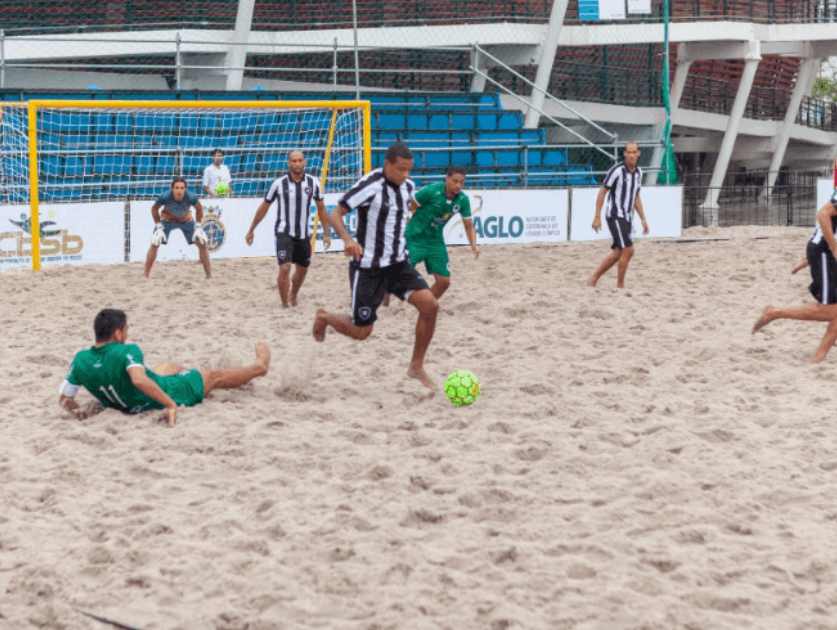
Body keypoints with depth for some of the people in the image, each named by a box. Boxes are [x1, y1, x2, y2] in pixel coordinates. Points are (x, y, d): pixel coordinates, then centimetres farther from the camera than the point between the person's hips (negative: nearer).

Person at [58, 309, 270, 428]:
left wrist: (80, 411, 6)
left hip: (127, 406, 7)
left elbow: (64, 399, -13)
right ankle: (257, 367, 46)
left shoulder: (81, 360, -17)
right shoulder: (127, 351, -33)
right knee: (214, 376, 19)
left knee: (170, 367, 35)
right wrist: (170, 404, -44)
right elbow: (139, 380, -49)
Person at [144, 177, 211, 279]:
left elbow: (199, 209, -10)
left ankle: (209, 274, 8)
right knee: (155, 244, -15)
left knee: (202, 244, -5)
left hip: (187, 221, 1)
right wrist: (158, 226, -15)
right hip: (167, 220, -1)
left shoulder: (191, 197, -34)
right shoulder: (165, 197, -36)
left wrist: (198, 226, -10)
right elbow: (154, 209, -14)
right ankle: (145, 274, -5)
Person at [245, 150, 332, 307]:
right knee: (285, 268, -19)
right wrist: (251, 231, 7)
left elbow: (321, 208, 9)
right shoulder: (279, 183, -10)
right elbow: (264, 207, 1)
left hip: (304, 234, 4)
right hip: (283, 233, -4)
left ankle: (293, 297, 42)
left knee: (302, 270, 16)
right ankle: (285, 305, -7)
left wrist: (326, 233, 7)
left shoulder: (312, 182, -3)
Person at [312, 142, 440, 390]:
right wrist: (348, 239, -38)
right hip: (368, 267, -6)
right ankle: (324, 318, 34)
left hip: (399, 263, 6)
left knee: (430, 305, -14)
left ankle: (416, 367, 2)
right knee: (360, 331, 0)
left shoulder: (407, 186, 4)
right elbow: (335, 214, -20)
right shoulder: (370, 185, -18)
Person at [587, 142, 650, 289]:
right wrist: (597, 218, -14)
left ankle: (594, 279, 22)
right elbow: (602, 193, -10)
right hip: (615, 216, -8)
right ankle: (620, 285, -3)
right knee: (628, 250, -14)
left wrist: (643, 219, 16)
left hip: (627, 218, 8)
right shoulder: (617, 170, -13)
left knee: (617, 253, 10)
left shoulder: (638, 172, 10)